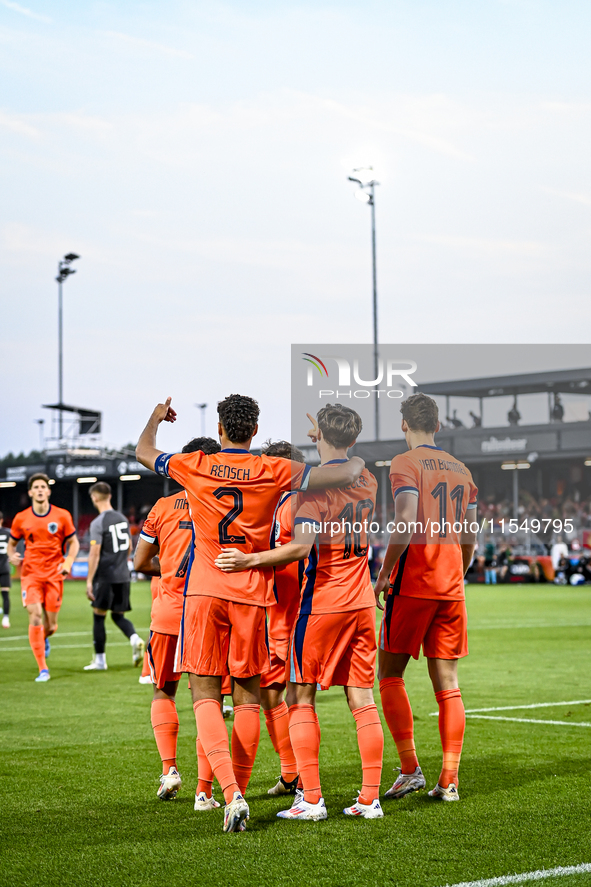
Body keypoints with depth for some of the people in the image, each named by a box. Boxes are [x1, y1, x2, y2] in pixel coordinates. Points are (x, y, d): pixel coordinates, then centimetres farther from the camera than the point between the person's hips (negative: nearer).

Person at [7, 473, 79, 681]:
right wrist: (12, 555, -6)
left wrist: (68, 562, -9)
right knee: (35, 616, -16)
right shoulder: (21, 518, 2)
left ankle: (43, 639, 43)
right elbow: (12, 543, 16)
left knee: (51, 625, 2)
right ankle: (43, 670, -11)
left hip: (54, 574, 0)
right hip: (31, 574, 0)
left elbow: (73, 542, 8)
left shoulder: (62, 516, 0)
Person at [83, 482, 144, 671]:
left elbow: (94, 554, -15)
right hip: (123, 576, 6)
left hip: (105, 577, -6)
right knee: (119, 616, 14)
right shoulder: (122, 519, 9)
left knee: (99, 616, 5)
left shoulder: (98, 523, -12)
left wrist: (89, 581, -12)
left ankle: (100, 660, 9)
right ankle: (135, 640, -14)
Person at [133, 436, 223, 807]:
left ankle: (169, 767, 2)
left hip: (169, 612, 1)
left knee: (164, 693, 19)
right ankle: (204, 789, 3)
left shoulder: (164, 507, 1)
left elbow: (141, 562, 7)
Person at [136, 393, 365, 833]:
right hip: (252, 593, 0)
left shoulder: (194, 466, 0)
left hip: (204, 591, 0)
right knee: (248, 695, 11)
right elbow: (343, 475, -6)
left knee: (205, 694, 1)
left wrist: (156, 418, 39)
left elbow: (144, 451, 18)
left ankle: (230, 793, -16)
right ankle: (240, 792, 12)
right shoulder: (275, 471, -2)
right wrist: (357, 462, 19)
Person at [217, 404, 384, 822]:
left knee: (302, 696, 3)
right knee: (363, 700, 6)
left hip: (322, 601, -6)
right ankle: (371, 798, 4)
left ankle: (311, 799, -2)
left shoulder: (316, 481, -12)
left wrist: (251, 560, -23)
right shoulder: (368, 481, 8)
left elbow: (300, 546, -23)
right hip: (362, 600, 6)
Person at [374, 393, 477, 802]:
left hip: (412, 585, -5)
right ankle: (449, 780, 3)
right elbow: (470, 538, 15)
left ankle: (410, 769, -3)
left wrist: (384, 573, -11)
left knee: (390, 675, 6)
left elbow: (406, 523, -19)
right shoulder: (461, 470, 13)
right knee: (447, 683, 6)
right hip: (451, 587, 5)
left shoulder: (405, 463, -6)